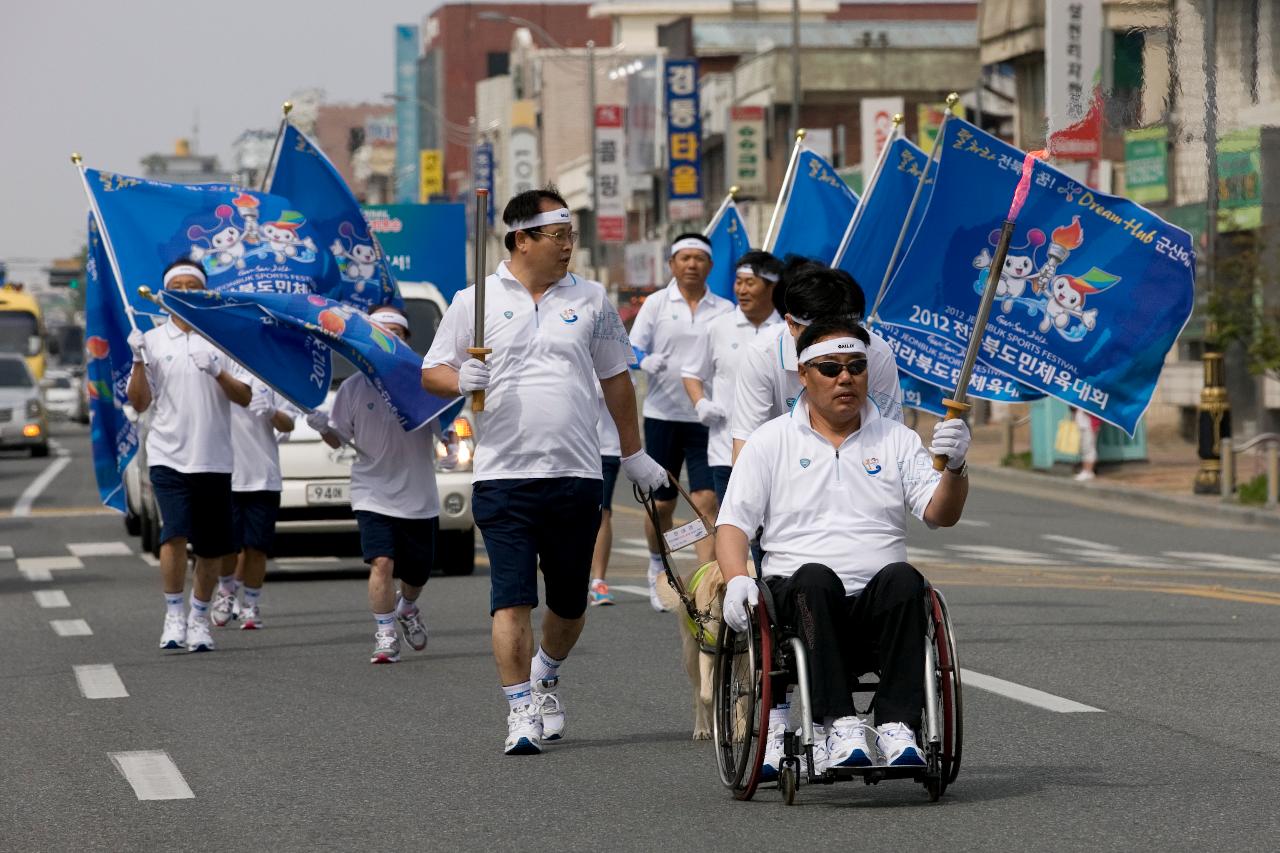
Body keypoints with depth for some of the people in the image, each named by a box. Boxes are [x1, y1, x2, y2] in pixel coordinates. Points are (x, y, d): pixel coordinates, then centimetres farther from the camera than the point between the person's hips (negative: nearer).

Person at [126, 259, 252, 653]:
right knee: (175, 534, -18)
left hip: (214, 459, 1)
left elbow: (244, 397, 2)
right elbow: (139, 403, 3)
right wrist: (139, 361, -11)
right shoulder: (152, 341, 6)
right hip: (168, 455, -1)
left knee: (212, 548, 5)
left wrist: (218, 374, -15)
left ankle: (199, 619, 20)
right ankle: (173, 614, -7)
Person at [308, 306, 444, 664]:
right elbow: (338, 439, 5)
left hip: (419, 496, 2)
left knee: (418, 570, 15)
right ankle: (385, 636, -8)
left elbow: (444, 431, -1)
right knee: (382, 562, -19)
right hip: (374, 494, -2)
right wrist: (322, 426, -15)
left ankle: (407, 607, 49)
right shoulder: (354, 387, -3)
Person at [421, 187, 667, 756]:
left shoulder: (590, 300, 10)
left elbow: (615, 379, 18)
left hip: (576, 475, 2)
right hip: (502, 475, -2)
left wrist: (632, 454, 21)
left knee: (569, 601, 10)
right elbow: (431, 373, 5)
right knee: (511, 598, -10)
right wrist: (462, 379, -17)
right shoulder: (476, 302, 3)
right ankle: (520, 709, -6)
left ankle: (546, 676, 36)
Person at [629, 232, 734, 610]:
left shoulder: (724, 310, 6)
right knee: (662, 503, 9)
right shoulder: (656, 303, 4)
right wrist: (647, 362, -21)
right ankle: (658, 571, 31)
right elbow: (632, 350, 1)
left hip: (707, 417, 0)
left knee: (707, 500, -11)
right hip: (663, 412, 0)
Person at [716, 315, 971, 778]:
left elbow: (941, 513, 4)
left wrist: (954, 467, -18)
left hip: (876, 610, 1)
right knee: (815, 578, -36)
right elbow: (733, 521, 7)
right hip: (799, 600, -1)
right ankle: (839, 723, -43)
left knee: (902, 579, -32)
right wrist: (736, 579, -14)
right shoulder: (771, 442, 14)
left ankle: (898, 724, -38)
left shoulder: (897, 440, 16)